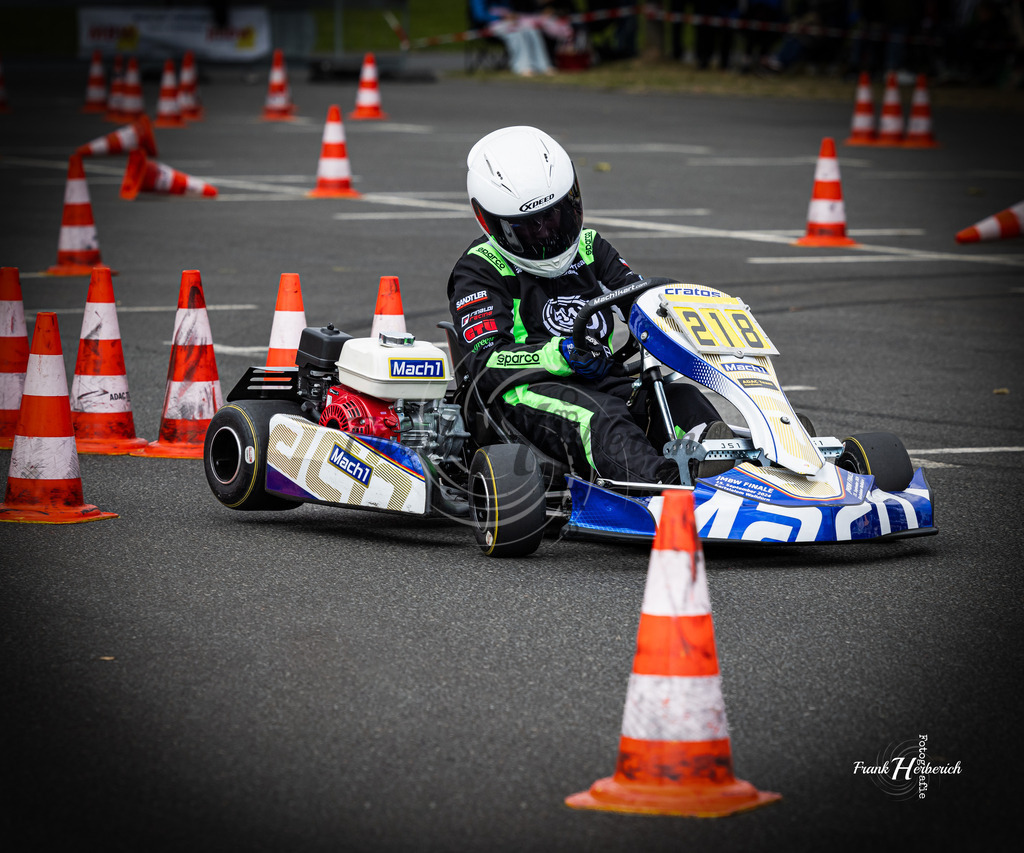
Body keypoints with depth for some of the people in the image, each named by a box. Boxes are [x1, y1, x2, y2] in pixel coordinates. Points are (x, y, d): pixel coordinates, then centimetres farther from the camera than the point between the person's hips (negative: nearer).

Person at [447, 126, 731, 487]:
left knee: (681, 394, -23)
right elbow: (486, 363, -9)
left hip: (602, 381, 6)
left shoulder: (588, 247, 21)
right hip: (529, 390, -6)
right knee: (595, 416, -38)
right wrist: (557, 354, -25)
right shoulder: (480, 271, 3)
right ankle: (667, 483, -67)